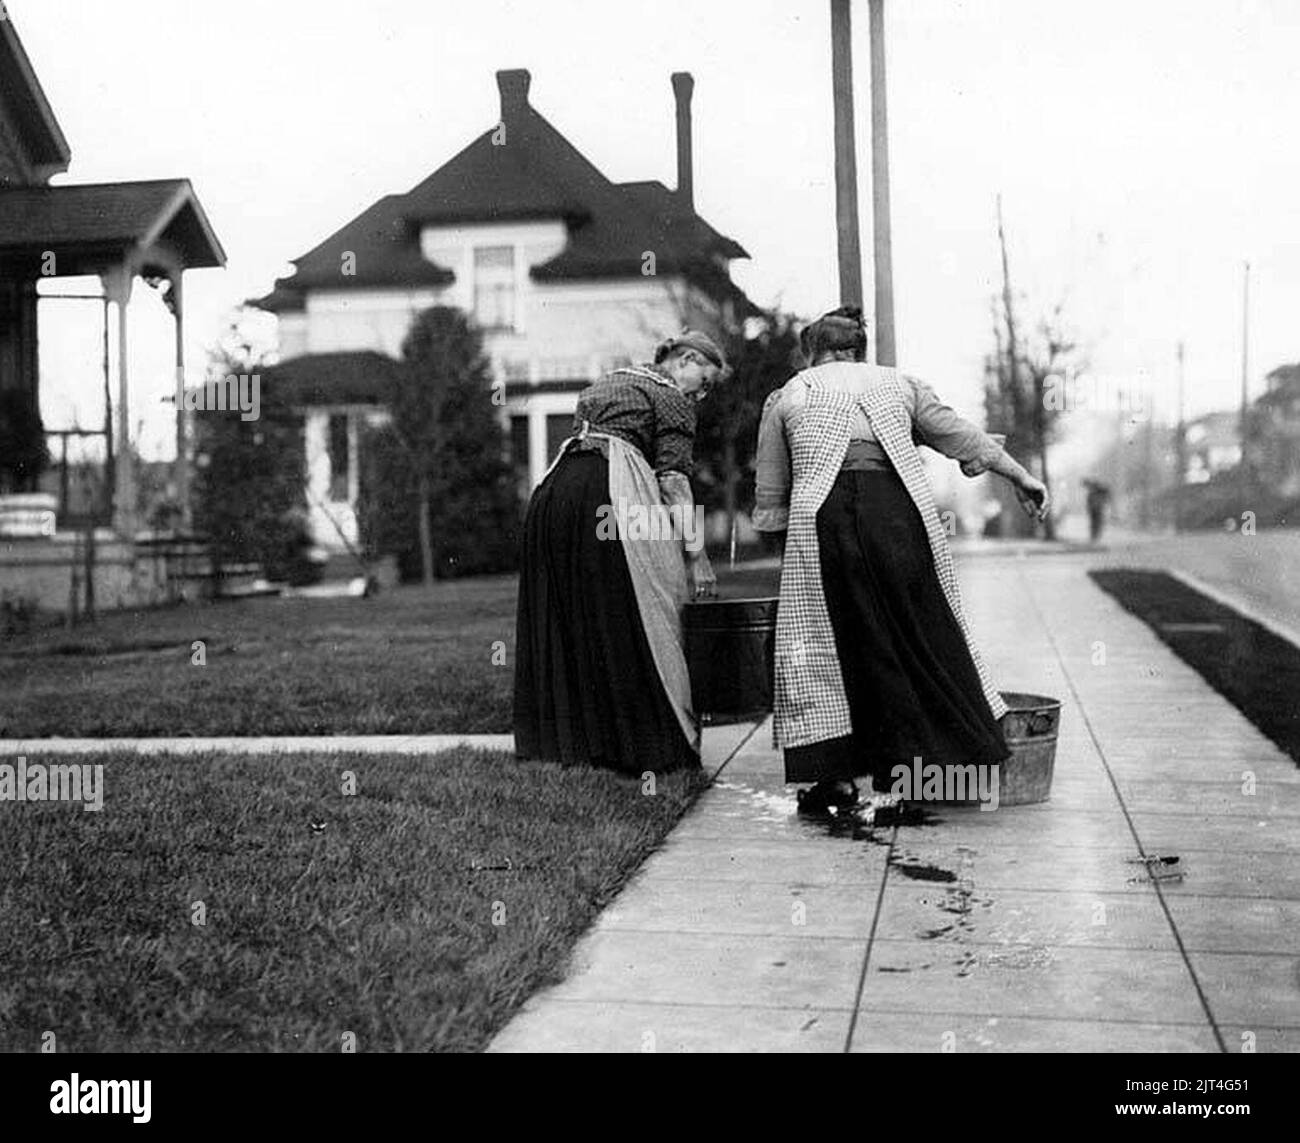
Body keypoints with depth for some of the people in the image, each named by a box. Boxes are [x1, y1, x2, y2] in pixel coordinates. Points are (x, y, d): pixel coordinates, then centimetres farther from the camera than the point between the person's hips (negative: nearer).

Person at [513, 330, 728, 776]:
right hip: (609, 496, -8)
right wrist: (697, 556, -2)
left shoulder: (605, 382, 28)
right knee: (631, 621, -5)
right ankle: (651, 745, -4)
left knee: (566, 618, 11)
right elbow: (673, 481, -3)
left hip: (553, 489, 8)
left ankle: (565, 739, 14)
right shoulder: (671, 396, 4)